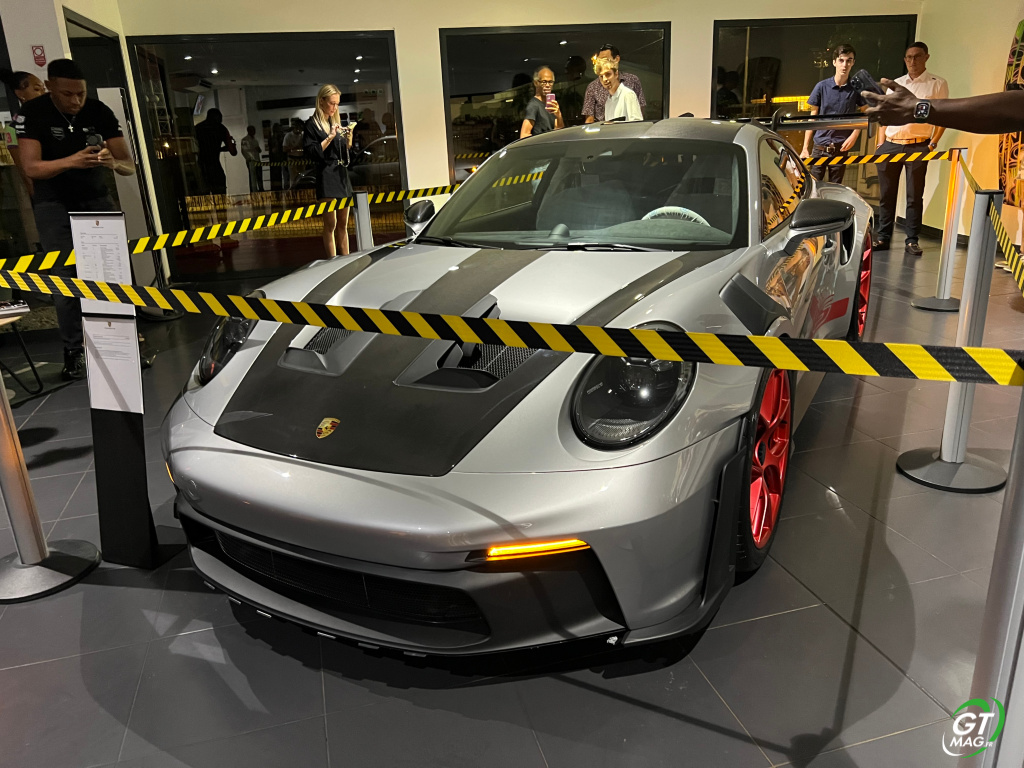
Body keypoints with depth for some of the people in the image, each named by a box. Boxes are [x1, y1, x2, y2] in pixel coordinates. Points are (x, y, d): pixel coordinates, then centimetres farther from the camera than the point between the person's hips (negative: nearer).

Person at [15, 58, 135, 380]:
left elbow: (130, 166, -8)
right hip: (55, 205, -2)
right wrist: (71, 161, -38)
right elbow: (31, 167, -20)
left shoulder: (100, 112, -8)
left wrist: (113, 162, -32)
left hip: (97, 199, 2)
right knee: (65, 279, -5)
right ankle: (73, 352, 1)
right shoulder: (32, 113, -12)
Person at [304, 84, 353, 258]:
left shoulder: (336, 123, 18)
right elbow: (311, 153, -11)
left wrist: (348, 140, -1)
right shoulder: (311, 125, -1)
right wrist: (330, 137, -14)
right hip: (326, 177, -7)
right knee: (330, 224, -9)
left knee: (343, 224, 7)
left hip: (342, 176, 7)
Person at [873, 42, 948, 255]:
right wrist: (880, 143, 6)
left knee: (915, 195, -1)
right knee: (886, 194, 4)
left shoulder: (937, 84, 5)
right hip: (890, 145, 3)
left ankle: (912, 240, 4)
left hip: (918, 146, -3)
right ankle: (883, 237, 11)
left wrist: (933, 142, -8)